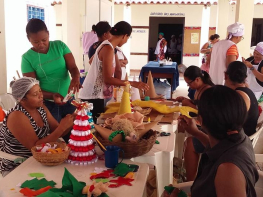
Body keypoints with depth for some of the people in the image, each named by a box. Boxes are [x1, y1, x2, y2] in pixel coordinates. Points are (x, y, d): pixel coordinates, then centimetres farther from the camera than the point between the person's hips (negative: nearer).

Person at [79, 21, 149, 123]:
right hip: (94, 95, -10)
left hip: (93, 94, 10)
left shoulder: (106, 45, 12)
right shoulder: (108, 49, -18)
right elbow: (108, 79, -22)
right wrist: (132, 83, -22)